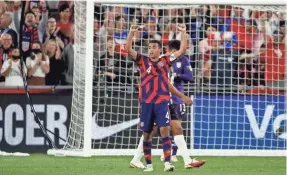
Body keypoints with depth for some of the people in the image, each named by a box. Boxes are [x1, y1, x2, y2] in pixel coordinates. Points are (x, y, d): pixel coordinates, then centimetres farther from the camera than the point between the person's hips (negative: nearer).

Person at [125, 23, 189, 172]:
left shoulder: (165, 61, 9)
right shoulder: (143, 61, 8)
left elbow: (182, 50, 7)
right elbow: (129, 49, -1)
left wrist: (183, 32, 0)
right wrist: (131, 33, -12)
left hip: (162, 101, -1)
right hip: (146, 102, 1)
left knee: (164, 131, -13)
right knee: (146, 134, 5)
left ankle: (167, 163, -17)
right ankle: (148, 164, 15)